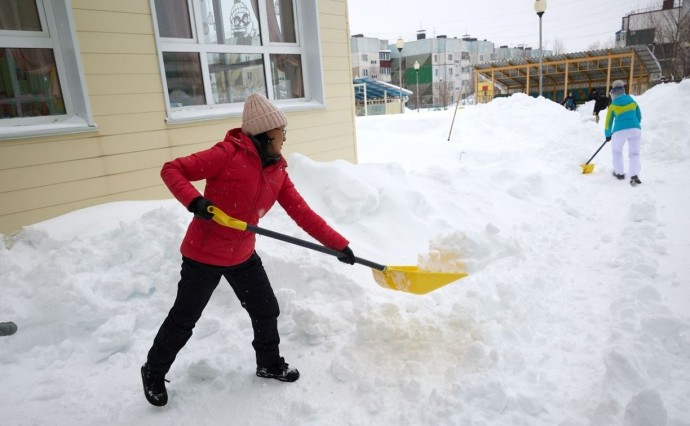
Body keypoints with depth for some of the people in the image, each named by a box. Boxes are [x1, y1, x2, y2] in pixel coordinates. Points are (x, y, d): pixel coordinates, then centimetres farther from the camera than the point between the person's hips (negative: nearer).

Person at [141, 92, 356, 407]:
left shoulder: (277, 171, 0)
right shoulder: (229, 154, -19)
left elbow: (303, 214, -1)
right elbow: (171, 170, -17)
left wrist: (338, 243, -6)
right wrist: (194, 201, -34)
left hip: (243, 255, 6)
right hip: (204, 254, -6)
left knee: (266, 311, 13)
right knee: (183, 320, 10)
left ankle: (269, 364, 39)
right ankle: (154, 372, 36)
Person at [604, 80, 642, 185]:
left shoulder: (613, 105, 1)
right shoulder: (632, 101, 11)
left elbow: (608, 122, 6)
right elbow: (639, 117, 19)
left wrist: (608, 135, 20)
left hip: (619, 131, -2)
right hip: (635, 129, 2)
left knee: (616, 151, 22)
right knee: (634, 153, 8)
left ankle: (620, 173, 25)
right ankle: (634, 175, -10)